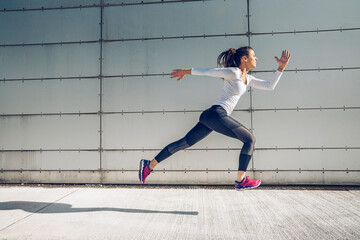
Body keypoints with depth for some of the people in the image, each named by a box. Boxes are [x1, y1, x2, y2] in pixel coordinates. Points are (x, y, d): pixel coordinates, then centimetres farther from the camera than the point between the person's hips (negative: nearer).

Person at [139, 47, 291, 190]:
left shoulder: (247, 79, 22)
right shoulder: (233, 72, -6)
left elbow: (270, 86, 22)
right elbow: (206, 72, -3)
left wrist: (281, 67, 17)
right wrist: (184, 71, 2)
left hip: (210, 117, 9)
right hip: (217, 114, -9)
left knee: (184, 143, 9)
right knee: (250, 139, -1)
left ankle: (149, 165, 15)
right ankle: (241, 181, 3)